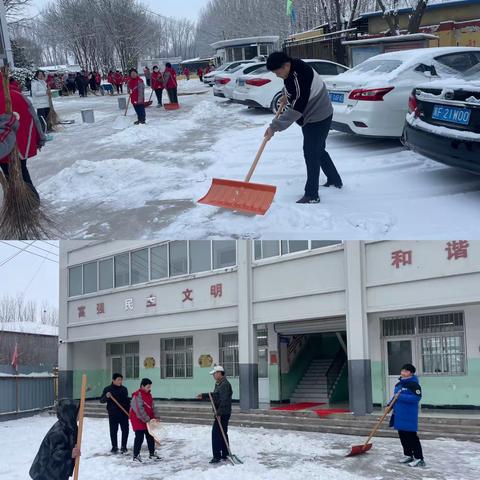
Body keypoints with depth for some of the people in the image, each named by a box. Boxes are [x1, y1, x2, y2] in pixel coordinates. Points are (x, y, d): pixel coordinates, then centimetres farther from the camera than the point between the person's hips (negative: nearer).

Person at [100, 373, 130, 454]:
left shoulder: (124, 389, 9)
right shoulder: (108, 389, -4)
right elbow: (101, 400, -7)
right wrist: (106, 397, -27)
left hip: (124, 413, 3)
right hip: (113, 414, -3)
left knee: (125, 430, 3)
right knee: (113, 431, 2)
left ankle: (124, 447, 14)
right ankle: (114, 447, 14)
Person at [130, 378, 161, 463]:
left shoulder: (149, 394, 9)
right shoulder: (137, 395, -19)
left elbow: (152, 407, 11)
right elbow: (140, 410, -24)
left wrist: (153, 418, -2)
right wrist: (148, 420, -24)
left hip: (148, 421, 8)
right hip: (138, 420, -8)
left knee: (150, 437, 12)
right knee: (139, 438, -4)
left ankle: (152, 454, 23)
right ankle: (136, 456, 7)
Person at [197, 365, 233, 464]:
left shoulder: (225, 384, -18)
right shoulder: (218, 384, 15)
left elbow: (224, 400, -24)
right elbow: (214, 396, 27)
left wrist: (219, 413, -26)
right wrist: (203, 396, 23)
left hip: (223, 413, -11)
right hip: (222, 413, 11)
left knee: (216, 433, -9)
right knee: (223, 433, 15)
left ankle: (217, 456, -7)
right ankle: (224, 455, 23)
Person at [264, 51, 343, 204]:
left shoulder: (300, 75, -32)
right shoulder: (290, 71, -2)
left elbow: (296, 109, -34)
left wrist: (275, 127, -34)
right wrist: (287, 95, 10)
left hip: (319, 118, -10)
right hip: (311, 116, 10)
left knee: (311, 154, -9)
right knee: (318, 151, 21)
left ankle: (311, 195, -5)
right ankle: (335, 180, 38)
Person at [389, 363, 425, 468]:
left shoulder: (413, 384, -14)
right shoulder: (399, 384, 14)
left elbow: (417, 397, -26)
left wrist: (401, 397, -25)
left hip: (409, 416, -9)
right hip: (399, 415, 9)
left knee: (412, 437, -8)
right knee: (402, 437, 15)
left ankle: (419, 459, -4)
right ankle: (408, 455, 26)